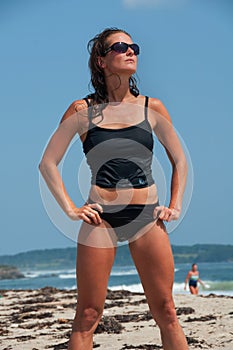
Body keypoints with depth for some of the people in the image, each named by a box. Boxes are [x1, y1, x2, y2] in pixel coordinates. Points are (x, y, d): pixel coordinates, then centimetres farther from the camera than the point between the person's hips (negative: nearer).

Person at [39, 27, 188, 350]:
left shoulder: (152, 108, 8)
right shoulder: (82, 110, 2)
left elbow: (180, 161, 17)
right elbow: (48, 163, 5)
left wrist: (175, 206, 8)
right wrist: (70, 209, -1)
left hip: (147, 216, 2)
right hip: (100, 217, -2)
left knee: (166, 313, 1)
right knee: (88, 315, -1)